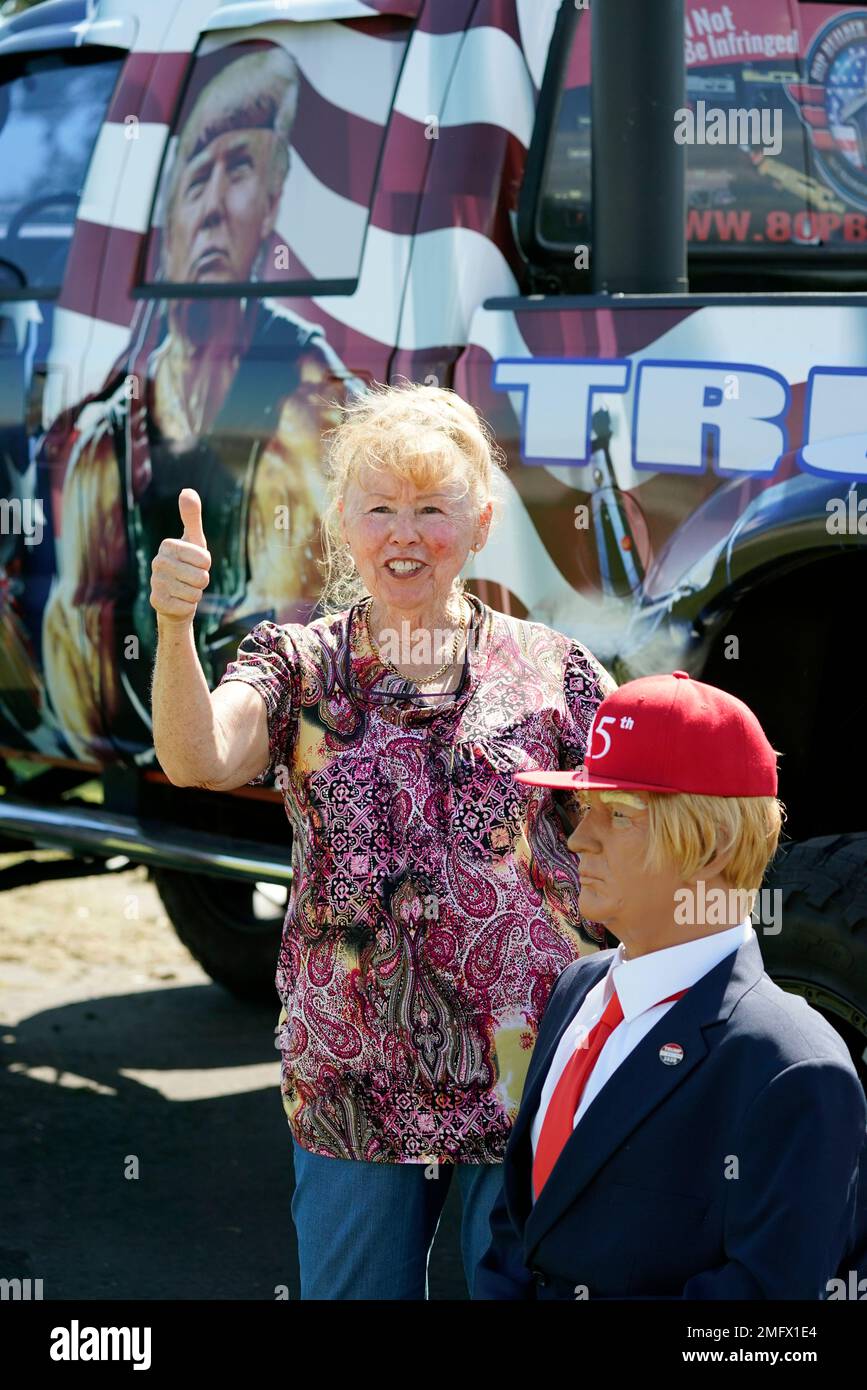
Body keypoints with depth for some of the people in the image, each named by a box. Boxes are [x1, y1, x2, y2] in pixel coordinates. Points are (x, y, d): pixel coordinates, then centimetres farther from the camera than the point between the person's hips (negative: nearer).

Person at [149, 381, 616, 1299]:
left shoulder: (550, 671, 0)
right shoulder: (299, 666, 2)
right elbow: (197, 760, -17)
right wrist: (173, 625, -34)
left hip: (527, 1079, -1)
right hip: (352, 1081, 1)